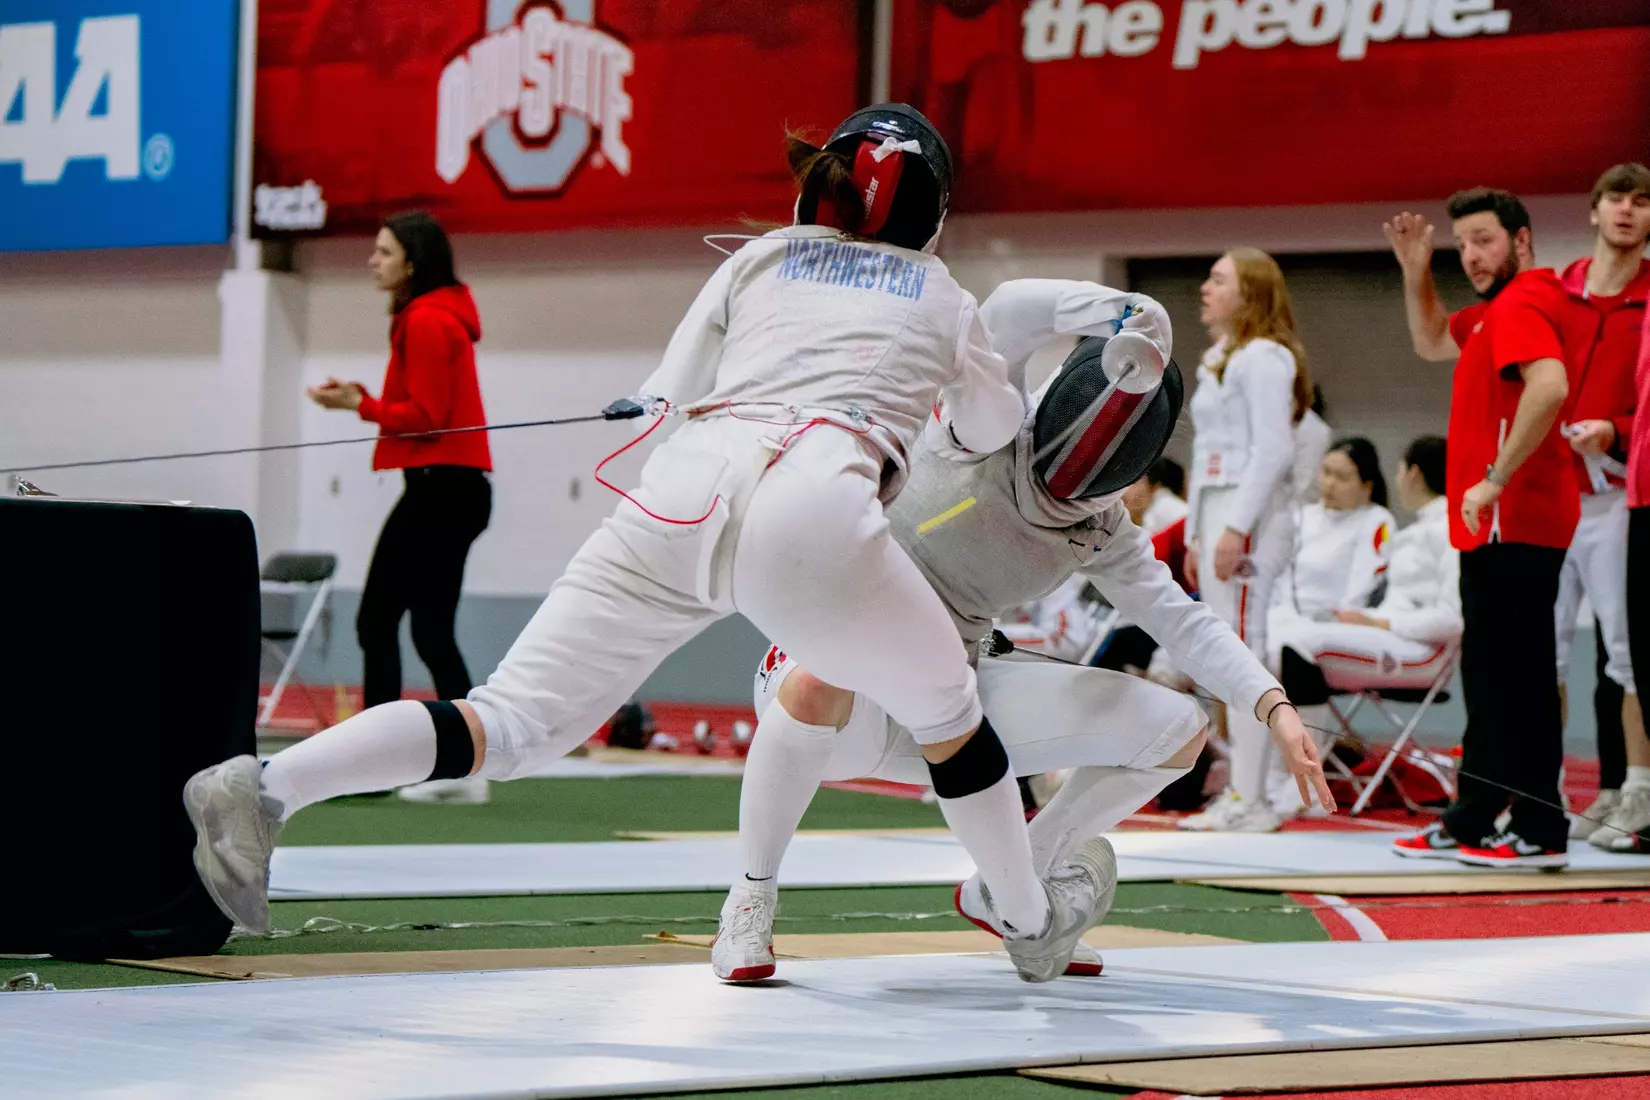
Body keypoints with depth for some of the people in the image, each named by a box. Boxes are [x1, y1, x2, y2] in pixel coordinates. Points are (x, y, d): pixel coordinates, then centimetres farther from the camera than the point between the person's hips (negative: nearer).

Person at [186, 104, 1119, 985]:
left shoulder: (764, 254, 29)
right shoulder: (941, 294, 26)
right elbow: (994, 434, 44)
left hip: (681, 487, 2)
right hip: (814, 513, -2)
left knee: (513, 724, 0)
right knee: (948, 713, 25)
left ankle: (265, 790, -20)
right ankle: (1036, 924, 39)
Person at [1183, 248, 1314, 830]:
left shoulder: (1263, 357, -9)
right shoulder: (1219, 359, 21)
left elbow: (1273, 449, -17)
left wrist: (1236, 528, -22)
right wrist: (1196, 534, 18)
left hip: (1252, 515, -10)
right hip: (1216, 511, 10)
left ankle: (1251, 797, -11)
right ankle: (1242, 789, 10)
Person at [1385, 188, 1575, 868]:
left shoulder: (1522, 306, -14)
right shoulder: (1496, 310, 18)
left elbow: (1550, 384, -32)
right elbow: (1432, 341, 36)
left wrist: (1497, 478, -28)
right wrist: (1416, 273, 20)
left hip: (1510, 525, -11)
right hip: (1498, 527, 11)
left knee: (1515, 677, -9)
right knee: (1492, 679, 16)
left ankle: (1539, 834, -8)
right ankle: (1471, 825, 23)